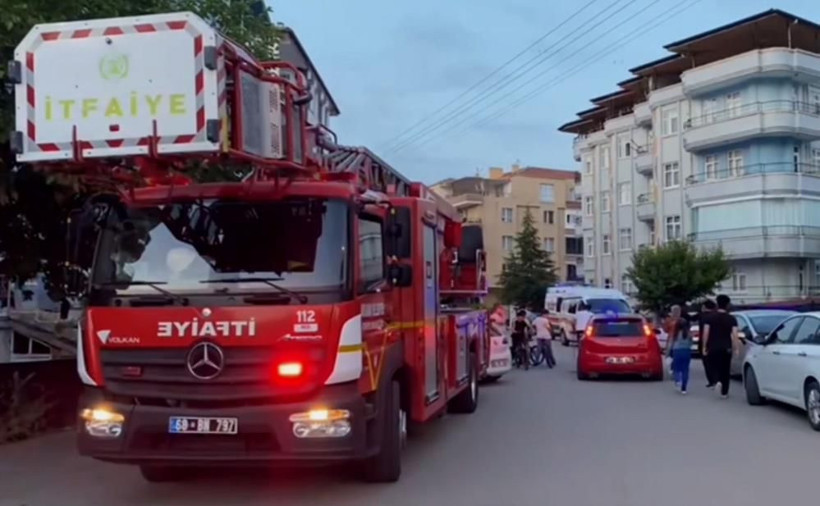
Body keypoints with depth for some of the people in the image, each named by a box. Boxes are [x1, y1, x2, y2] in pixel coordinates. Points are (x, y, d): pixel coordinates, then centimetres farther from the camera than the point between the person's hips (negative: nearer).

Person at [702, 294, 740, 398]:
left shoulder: (711, 318, -2)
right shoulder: (731, 319, -2)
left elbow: (706, 333, -5)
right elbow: (734, 335, -9)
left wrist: (704, 346, 2)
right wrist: (736, 348, -4)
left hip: (713, 347, 0)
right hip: (726, 348, 1)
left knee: (713, 367, 11)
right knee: (725, 369, 10)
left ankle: (717, 381, -19)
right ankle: (724, 393, 13)